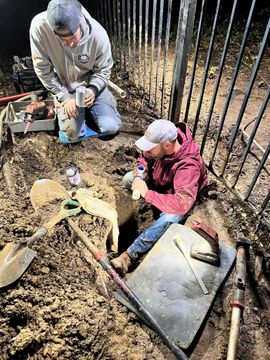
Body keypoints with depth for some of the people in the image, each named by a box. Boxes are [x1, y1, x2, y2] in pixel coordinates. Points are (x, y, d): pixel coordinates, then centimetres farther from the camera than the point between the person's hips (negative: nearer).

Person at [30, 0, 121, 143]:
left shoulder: (98, 34, -25)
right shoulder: (39, 26, -27)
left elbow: (103, 70, -10)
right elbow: (43, 69, -15)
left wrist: (92, 89, -29)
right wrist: (64, 97, -18)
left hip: (92, 84, 1)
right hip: (64, 88, 0)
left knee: (111, 127, -11)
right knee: (73, 134, -12)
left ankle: (88, 108, 20)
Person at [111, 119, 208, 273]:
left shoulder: (188, 166, -40)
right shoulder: (161, 141, -22)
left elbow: (181, 204, -47)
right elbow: (146, 157, 0)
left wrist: (147, 193, -43)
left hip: (179, 196, -7)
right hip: (158, 182, 7)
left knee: (169, 219, -37)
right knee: (128, 179, -7)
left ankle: (131, 255, -28)